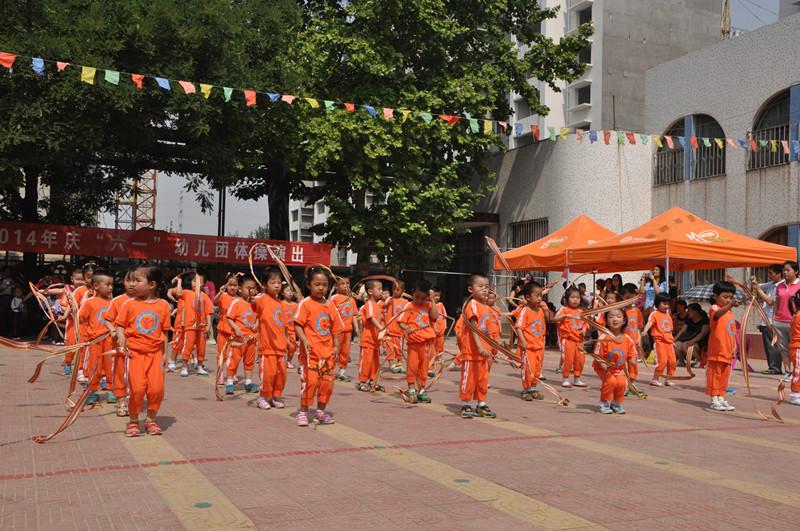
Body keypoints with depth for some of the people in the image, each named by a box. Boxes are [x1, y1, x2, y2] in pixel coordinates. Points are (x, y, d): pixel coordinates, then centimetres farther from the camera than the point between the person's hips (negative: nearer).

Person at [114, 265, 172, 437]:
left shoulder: (163, 305, 2)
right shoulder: (129, 304, 0)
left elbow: (164, 332, 8)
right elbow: (120, 325, 2)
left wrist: (164, 353, 9)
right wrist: (122, 339, -16)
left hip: (155, 353, 1)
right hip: (135, 352, -1)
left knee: (157, 387, -3)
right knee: (137, 387, -8)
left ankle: (151, 419, 18)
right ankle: (133, 421, 12)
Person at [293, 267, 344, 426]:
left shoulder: (331, 305, 10)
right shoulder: (305, 304, -5)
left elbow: (336, 328, 14)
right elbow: (297, 324, -10)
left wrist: (336, 347, 7)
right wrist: (304, 340, -23)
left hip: (327, 352, 5)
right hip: (310, 352, -5)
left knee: (327, 382, 6)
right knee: (310, 380, -10)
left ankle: (320, 411, 22)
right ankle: (303, 412, 5)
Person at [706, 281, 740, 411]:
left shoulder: (731, 314, 15)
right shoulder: (714, 308, -7)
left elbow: (733, 332, 20)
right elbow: (718, 314, -33)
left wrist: (734, 346, 8)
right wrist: (730, 305, -50)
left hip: (727, 352, 7)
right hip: (716, 351, -7)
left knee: (724, 376, 13)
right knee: (714, 375, -1)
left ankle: (721, 398, 22)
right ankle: (714, 400, 5)